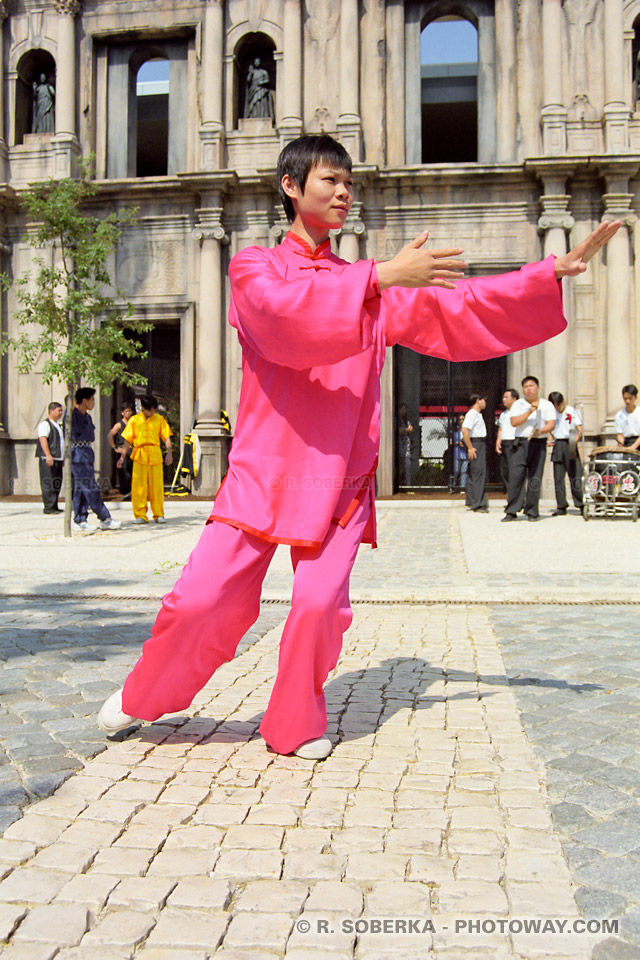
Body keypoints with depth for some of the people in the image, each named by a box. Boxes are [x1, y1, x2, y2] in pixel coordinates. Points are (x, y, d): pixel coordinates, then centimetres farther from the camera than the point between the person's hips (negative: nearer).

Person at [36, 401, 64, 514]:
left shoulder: (58, 425, 22)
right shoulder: (45, 424, -8)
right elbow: (43, 439, -20)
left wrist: (63, 458, 28)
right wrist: (48, 455, -30)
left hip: (58, 459, 9)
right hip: (48, 460, -9)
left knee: (57, 483, 10)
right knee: (48, 483, -11)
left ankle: (54, 506, 17)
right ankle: (48, 507, -10)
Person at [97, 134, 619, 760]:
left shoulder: (376, 286, 14)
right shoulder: (254, 267, 4)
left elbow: (461, 312, 8)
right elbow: (284, 314, -19)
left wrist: (555, 272, 0)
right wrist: (382, 276, -24)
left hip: (339, 477, 3)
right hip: (263, 468, -2)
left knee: (321, 604, -10)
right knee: (204, 598, -6)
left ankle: (296, 726, 15)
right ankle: (143, 697, 23)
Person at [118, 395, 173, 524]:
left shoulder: (159, 419, 12)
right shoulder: (134, 420, 11)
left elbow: (166, 437, 7)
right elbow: (128, 440, 13)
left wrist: (169, 452, -8)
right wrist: (122, 456, 6)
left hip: (155, 454, 0)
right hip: (139, 455, 0)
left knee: (157, 485, -1)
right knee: (138, 486, -2)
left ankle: (158, 514, 8)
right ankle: (140, 515, 3)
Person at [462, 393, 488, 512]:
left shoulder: (478, 414, 20)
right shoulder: (472, 414, -13)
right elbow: (464, 430, -24)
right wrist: (470, 448, -24)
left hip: (481, 444, 11)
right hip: (476, 445, -11)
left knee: (472, 473, 13)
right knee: (478, 472, -13)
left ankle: (471, 501, 20)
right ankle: (478, 504, -15)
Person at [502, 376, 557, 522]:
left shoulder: (546, 405, 9)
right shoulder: (518, 404, 11)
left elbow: (551, 424, -2)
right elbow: (514, 422, -3)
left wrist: (540, 431, -21)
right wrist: (529, 411, -11)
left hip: (539, 443, 0)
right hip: (521, 443, 0)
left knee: (535, 478, -1)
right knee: (515, 476, -7)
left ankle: (532, 512, 5)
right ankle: (511, 511, -4)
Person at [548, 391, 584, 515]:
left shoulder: (573, 411, 0)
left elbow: (580, 430, -4)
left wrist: (575, 439, -24)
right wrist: (550, 440, 1)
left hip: (569, 445, -4)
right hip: (557, 446, 4)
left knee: (575, 476, -8)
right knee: (558, 478, 3)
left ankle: (582, 505, -3)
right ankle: (561, 507, 8)